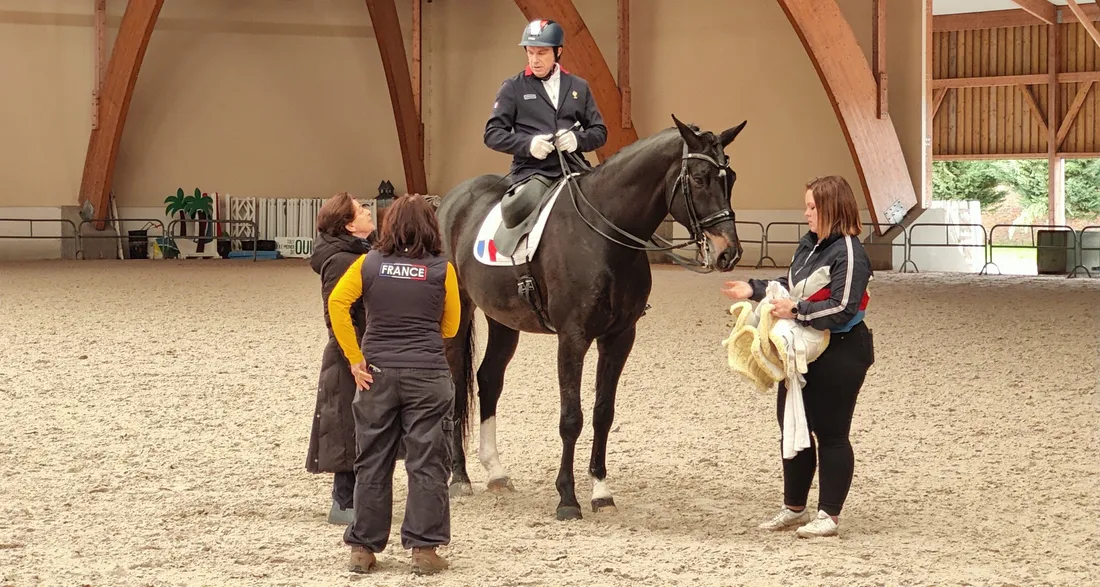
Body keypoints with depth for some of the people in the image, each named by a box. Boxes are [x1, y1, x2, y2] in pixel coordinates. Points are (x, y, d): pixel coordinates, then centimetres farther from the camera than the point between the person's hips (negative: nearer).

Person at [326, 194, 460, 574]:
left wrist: (354, 358, -7)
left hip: (378, 372, 2)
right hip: (428, 374, -2)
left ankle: (363, 548, 14)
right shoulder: (442, 270, -2)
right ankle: (424, 548, 5)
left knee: (372, 463, 10)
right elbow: (450, 327, 5)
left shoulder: (369, 264, 0)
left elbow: (337, 303, -12)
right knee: (427, 463, 5)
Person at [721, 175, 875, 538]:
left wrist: (796, 311, -26)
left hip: (839, 355, -10)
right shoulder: (809, 244, 9)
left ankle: (828, 515, 10)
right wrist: (754, 290, 11)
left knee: (830, 433, 1)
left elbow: (841, 310, -26)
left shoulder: (849, 254, -19)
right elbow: (792, 287, 22)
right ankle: (794, 508, 28)